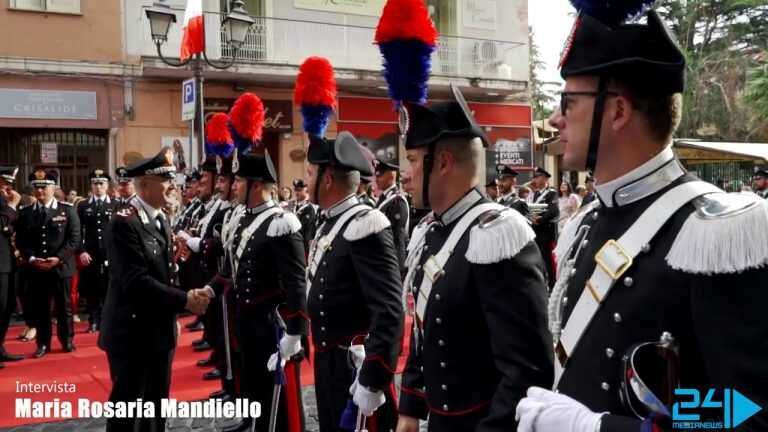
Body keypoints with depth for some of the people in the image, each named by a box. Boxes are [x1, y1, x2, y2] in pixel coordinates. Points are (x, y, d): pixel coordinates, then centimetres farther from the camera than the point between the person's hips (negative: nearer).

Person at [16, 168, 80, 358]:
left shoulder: (68, 210, 1)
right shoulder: (25, 212, 8)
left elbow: (74, 238, -4)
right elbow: (20, 241, 6)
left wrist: (58, 258, -15)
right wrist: (31, 259, -10)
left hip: (61, 266, -2)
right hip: (35, 269, 2)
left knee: (64, 305, 7)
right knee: (40, 307, 7)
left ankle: (67, 341, 21)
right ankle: (43, 343, 17)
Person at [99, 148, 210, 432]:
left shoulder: (160, 219, 10)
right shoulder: (124, 222, -19)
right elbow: (136, 282, -26)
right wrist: (185, 300, -25)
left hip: (160, 330, 8)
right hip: (133, 332, -8)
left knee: (157, 405, 18)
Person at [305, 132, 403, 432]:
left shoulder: (365, 226, -20)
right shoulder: (328, 225, 9)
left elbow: (390, 312, -25)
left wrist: (373, 380, -25)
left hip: (358, 365, -9)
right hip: (326, 361, 9)